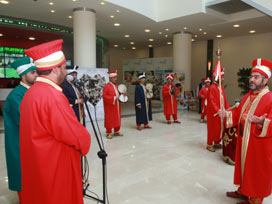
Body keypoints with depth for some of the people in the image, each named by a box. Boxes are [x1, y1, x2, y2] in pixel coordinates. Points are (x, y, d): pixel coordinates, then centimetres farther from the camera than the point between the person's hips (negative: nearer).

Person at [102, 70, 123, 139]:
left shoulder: (116, 86, 12)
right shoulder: (107, 86, -12)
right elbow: (105, 96, -18)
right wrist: (113, 98, -24)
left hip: (117, 106, 8)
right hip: (110, 106, -8)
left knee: (117, 118, 13)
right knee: (109, 119, 0)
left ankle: (116, 131, 26)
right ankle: (108, 133, 10)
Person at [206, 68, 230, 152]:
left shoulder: (221, 87, 11)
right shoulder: (212, 88, -14)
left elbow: (224, 99, 13)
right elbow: (212, 102, -20)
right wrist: (217, 111, -26)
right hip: (214, 113, -8)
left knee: (221, 127, 13)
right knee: (212, 128, 1)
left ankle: (217, 142, 28)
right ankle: (209, 145, 12)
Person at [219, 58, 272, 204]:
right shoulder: (247, 97, 9)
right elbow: (238, 114, 16)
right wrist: (227, 114, 1)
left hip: (259, 145, -8)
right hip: (244, 142, 8)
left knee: (257, 173, 7)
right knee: (243, 167, 20)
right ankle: (243, 191, 37)